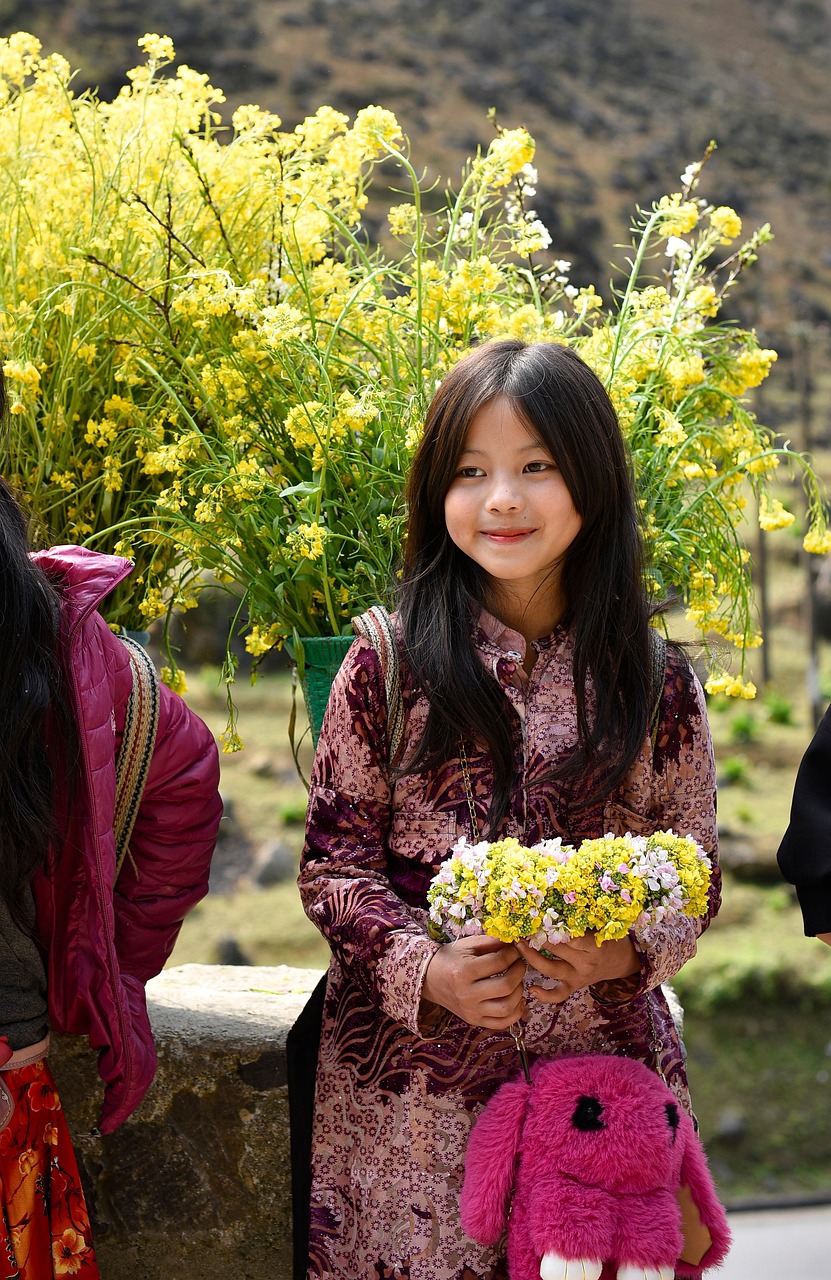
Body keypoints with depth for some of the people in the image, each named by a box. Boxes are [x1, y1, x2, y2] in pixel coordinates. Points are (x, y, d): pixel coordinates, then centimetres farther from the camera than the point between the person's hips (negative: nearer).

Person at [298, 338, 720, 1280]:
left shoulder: (655, 687, 1)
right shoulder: (389, 664, -2)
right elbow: (334, 859, 0)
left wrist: (623, 954, -13)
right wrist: (424, 970, -15)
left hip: (601, 1070, 1)